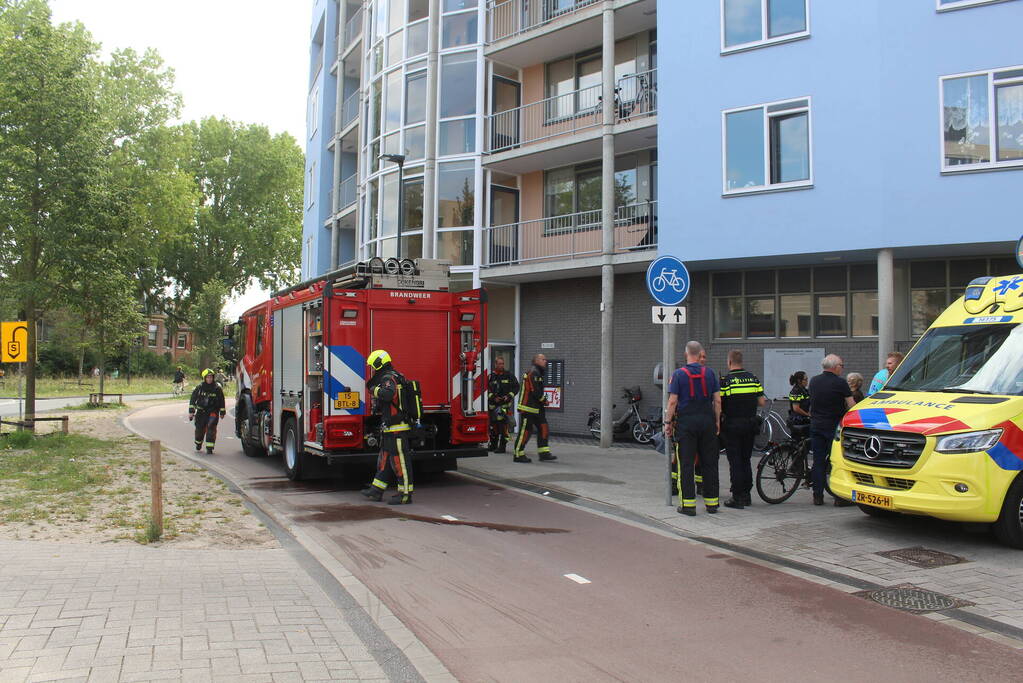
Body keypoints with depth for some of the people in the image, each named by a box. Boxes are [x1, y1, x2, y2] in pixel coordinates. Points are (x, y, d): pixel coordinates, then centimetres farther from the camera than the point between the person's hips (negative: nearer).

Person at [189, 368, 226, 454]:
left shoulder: (217, 388, -3)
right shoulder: (199, 387, -3)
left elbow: (221, 401, 8)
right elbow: (193, 399, 2)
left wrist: (222, 413, 11)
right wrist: (191, 412, -2)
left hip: (213, 411, -2)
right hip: (201, 411, 2)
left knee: (211, 427, -18)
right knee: (199, 428, 5)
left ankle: (209, 448, -14)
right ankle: (198, 444, 36)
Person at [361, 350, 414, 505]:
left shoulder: (389, 378, -14)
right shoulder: (388, 377, 17)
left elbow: (388, 393, -35)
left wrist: (375, 390, -18)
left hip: (397, 428, -11)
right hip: (389, 428, 11)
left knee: (399, 460, -6)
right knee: (384, 459, 17)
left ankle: (405, 494, -1)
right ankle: (376, 490, 26)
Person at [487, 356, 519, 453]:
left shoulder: (509, 375, 4)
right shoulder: (491, 376, 6)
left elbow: (516, 387, 7)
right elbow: (487, 390, 3)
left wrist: (509, 396, -6)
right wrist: (493, 397, -11)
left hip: (506, 404, -3)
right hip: (494, 404, 3)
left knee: (504, 425, -11)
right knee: (493, 424, 11)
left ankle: (502, 447, -10)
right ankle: (493, 445, 25)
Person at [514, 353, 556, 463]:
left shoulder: (538, 374, 19)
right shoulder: (533, 373, -15)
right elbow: (535, 391, -21)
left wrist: (543, 399, 4)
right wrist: (544, 400, -7)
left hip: (537, 408, 11)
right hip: (528, 408, -11)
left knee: (543, 429, 7)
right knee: (525, 431, -6)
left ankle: (544, 453, 9)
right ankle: (518, 455, 0)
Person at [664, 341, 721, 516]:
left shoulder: (678, 374, -4)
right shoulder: (710, 373, 4)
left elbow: (672, 401, -8)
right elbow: (717, 400, 4)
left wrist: (668, 422, 0)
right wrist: (717, 421, 12)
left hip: (686, 422, -3)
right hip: (707, 421, 3)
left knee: (687, 464, 0)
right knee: (709, 463, 9)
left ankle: (688, 504, -1)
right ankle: (712, 502, 15)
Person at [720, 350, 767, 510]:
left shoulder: (725, 380, -11)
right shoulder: (754, 378, 3)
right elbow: (761, 402, 4)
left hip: (732, 426, -5)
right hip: (751, 423, 5)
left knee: (735, 462, 0)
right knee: (746, 460, 15)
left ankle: (737, 498, 1)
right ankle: (747, 495, 19)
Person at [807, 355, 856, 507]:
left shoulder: (814, 381, 8)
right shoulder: (840, 383, -10)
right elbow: (851, 406, -6)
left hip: (815, 426, 5)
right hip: (834, 426, -5)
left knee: (818, 462, 8)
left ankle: (818, 496, 9)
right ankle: (840, 497, 2)